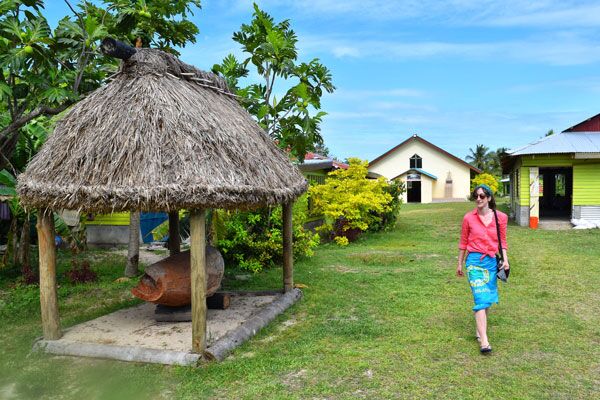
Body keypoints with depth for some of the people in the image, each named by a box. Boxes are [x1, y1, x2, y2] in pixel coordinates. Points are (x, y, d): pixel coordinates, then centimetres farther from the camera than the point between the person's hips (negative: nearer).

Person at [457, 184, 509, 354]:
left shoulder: (500, 217, 2)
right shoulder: (468, 218, -1)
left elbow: (502, 241, 11)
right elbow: (463, 242, 7)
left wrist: (505, 259, -2)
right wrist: (460, 264, 12)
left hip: (492, 260, 3)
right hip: (475, 260, -3)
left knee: (487, 298, 12)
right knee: (481, 299, -11)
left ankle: (480, 328, 32)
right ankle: (484, 341, -13)